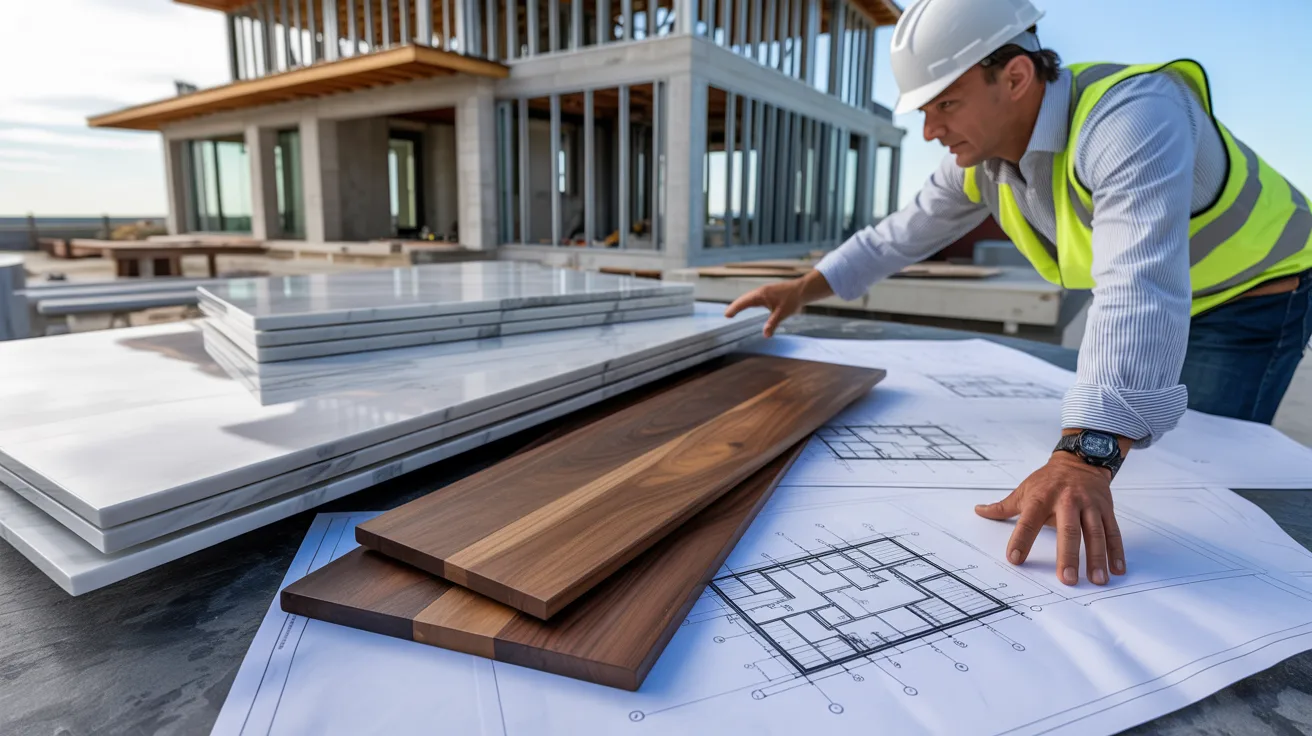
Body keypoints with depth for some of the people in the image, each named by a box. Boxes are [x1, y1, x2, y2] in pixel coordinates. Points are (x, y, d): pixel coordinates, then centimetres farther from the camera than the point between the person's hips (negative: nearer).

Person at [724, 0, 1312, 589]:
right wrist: (803, 290, -4)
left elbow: (1139, 290, -49)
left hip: (1252, 294, -7)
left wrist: (1085, 460, -59)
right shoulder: (981, 148, -12)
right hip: (1147, 306, 7)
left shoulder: (1130, 116, -37)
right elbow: (905, 232, 0)